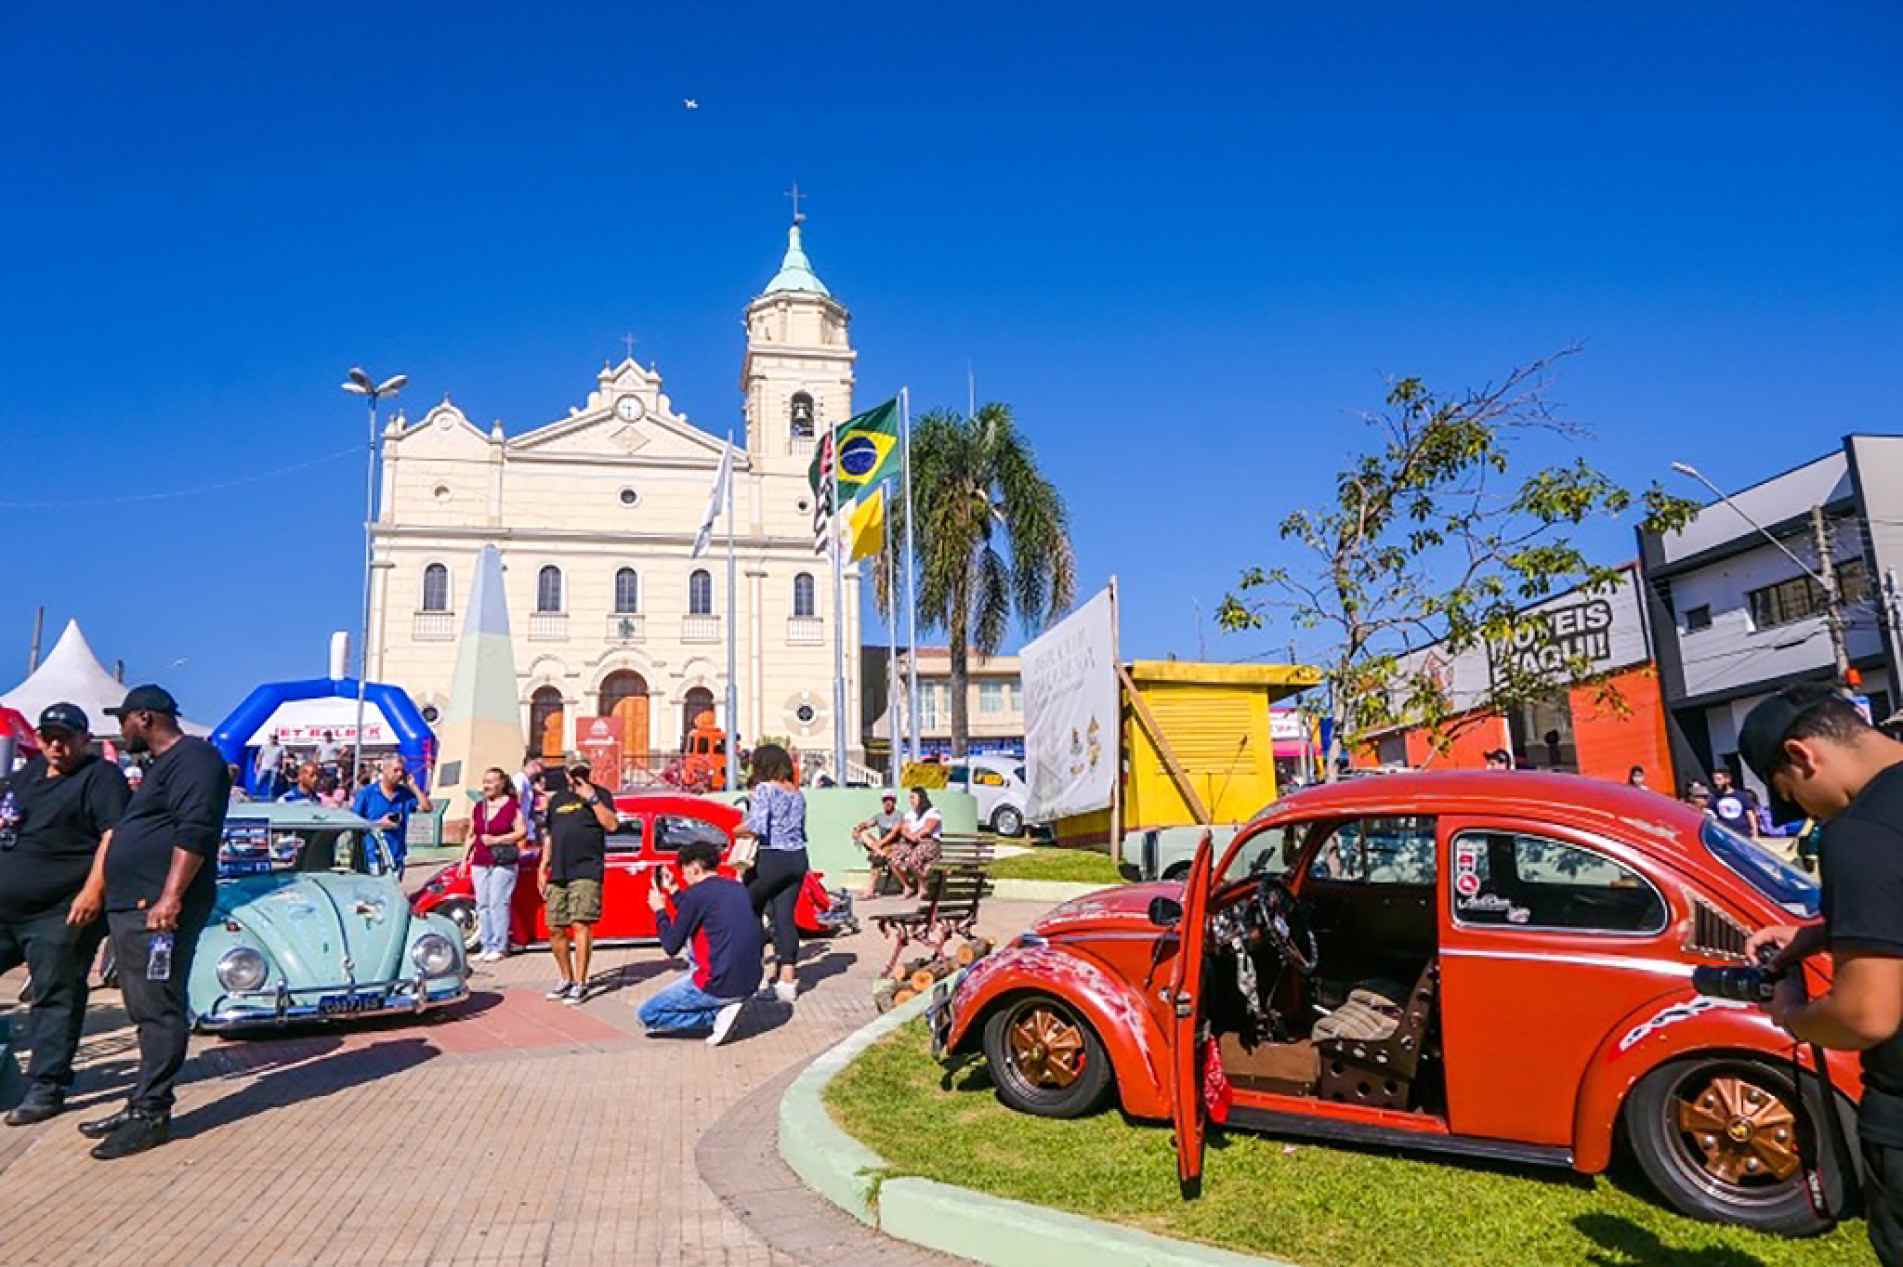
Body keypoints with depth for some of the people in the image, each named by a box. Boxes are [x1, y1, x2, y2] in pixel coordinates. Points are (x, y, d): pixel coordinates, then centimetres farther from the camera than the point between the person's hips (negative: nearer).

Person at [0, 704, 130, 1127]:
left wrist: (93, 890, -26)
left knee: (56, 999, 0)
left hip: (60, 916, -8)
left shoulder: (101, 777, -10)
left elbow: (115, 835, -20)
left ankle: (46, 1087, 7)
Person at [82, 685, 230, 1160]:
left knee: (159, 1010, -7)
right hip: (131, 908, 11)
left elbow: (195, 831, -22)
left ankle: (152, 1114, -4)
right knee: (147, 1011, 13)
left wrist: (171, 897, -27)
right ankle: (144, 1102, 20)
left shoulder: (192, 758, -11)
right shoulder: (162, 765, 23)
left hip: (160, 909, -11)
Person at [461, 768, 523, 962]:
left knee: (498, 903, -9)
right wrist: (464, 859, 13)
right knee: (482, 905, 5)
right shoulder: (478, 807, 14)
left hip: (504, 863, -6)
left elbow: (522, 833, -7)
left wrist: (496, 840, -13)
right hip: (480, 863, 6)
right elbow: (471, 835, 18)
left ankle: (499, 948, -5)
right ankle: (487, 946, 10)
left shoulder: (513, 805, -3)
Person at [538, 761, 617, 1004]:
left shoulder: (599, 794, 5)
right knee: (555, 929, 7)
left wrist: (592, 798, -14)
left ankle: (580, 984, -9)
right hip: (558, 874, 6)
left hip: (586, 872, -5)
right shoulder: (557, 798, 20)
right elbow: (551, 837, 23)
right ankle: (566, 979, 22)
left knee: (580, 924, -13)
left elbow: (612, 825, -9)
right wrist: (542, 868, 17)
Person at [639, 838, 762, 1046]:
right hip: (748, 984, 8)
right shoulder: (737, 888, 11)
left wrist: (659, 910, 10)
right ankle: (723, 1008, 11)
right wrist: (673, 891, 26)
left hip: (719, 986, -8)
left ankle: (716, 1014, -4)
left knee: (645, 1015, 8)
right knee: (683, 979, 35)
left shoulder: (696, 893, -11)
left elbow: (671, 946, -3)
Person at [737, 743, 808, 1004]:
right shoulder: (798, 793, 13)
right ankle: (787, 979, 3)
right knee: (785, 917, 6)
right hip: (797, 858, 6)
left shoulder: (764, 789, -7)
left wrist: (737, 830, 0)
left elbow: (756, 826, -20)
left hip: (772, 858, -6)